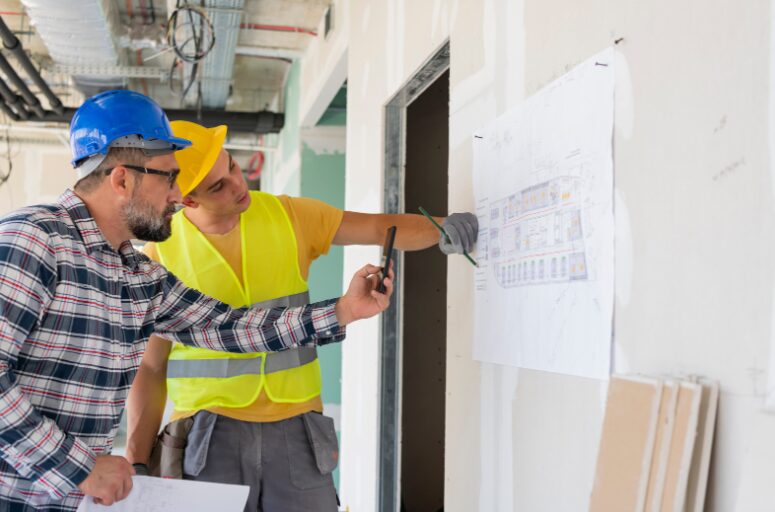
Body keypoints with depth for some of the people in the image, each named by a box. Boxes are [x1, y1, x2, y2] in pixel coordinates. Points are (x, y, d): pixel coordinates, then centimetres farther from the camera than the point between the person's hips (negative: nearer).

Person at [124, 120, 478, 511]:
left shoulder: (288, 216, 2)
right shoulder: (160, 254, -4)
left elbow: (379, 228, 5)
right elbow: (149, 369, 0)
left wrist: (441, 230, -16)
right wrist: (137, 467, -6)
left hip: (296, 431, 2)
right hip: (210, 436, -1)